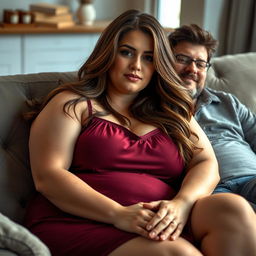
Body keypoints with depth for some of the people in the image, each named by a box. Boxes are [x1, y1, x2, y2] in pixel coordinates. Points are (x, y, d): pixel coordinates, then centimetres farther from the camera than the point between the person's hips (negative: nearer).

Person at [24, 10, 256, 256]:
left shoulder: (172, 111, 19)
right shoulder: (73, 104, 6)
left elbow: (206, 164, 9)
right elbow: (46, 176, -6)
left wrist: (181, 203, -14)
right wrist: (118, 214, -19)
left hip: (160, 224, 5)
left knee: (231, 207, -22)